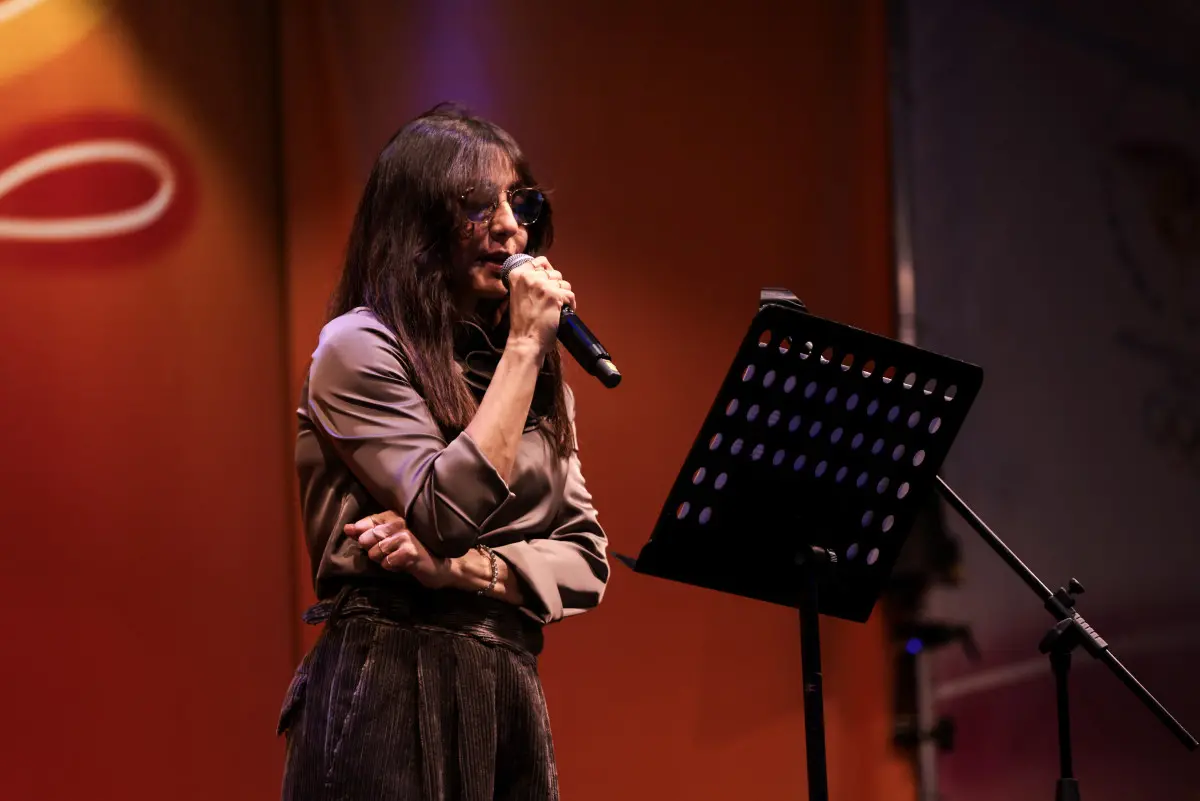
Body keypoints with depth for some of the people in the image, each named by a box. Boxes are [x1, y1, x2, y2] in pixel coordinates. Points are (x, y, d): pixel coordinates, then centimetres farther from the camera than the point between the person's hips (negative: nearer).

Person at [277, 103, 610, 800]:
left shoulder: (542, 375, 15)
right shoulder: (358, 346, -4)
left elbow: (587, 563, 9)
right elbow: (449, 512, -17)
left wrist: (460, 567, -9)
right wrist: (523, 344, -11)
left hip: (510, 693, 6)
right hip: (392, 693, -6)